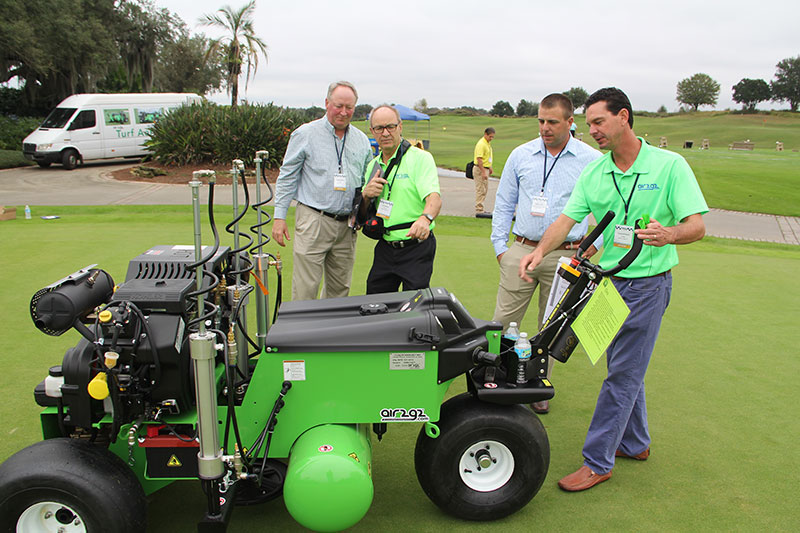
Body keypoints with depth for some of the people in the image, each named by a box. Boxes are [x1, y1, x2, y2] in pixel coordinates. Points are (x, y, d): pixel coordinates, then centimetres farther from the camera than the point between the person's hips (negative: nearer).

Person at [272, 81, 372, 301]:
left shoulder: (361, 140, 13)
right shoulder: (305, 134, 0)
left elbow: (367, 181, 19)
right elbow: (287, 177, 1)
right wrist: (279, 217, -3)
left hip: (347, 224, 5)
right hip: (313, 221, -4)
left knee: (340, 289, 11)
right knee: (305, 289, -6)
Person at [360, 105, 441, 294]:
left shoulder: (420, 158, -6)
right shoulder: (372, 166, 12)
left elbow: (434, 197, -21)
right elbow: (362, 213, 16)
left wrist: (425, 218, -43)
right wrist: (366, 194, -6)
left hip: (416, 247, -5)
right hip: (385, 248, 6)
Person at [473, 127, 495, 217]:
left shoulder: (487, 143, 12)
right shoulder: (481, 144, -19)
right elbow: (479, 159, -24)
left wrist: (490, 167, 25)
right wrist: (483, 172, -27)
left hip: (485, 169, 10)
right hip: (480, 169, -10)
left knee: (485, 189, 14)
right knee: (480, 190, -8)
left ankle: (480, 209, 21)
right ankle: (479, 211, -5)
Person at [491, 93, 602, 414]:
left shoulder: (591, 160, 1)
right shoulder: (521, 155, 6)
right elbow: (503, 204, 12)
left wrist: (594, 244, -1)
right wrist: (500, 246, 7)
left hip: (565, 257, -1)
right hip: (521, 251, 1)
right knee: (503, 321, 0)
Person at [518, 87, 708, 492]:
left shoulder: (669, 165, -10)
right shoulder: (593, 173, 4)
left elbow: (697, 225, -13)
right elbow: (568, 218, -3)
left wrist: (668, 234, -35)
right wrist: (541, 250, -21)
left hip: (647, 284, -6)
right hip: (608, 280, 6)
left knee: (623, 374, -2)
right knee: (624, 367, 17)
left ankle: (597, 461, 7)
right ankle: (635, 443, 36)